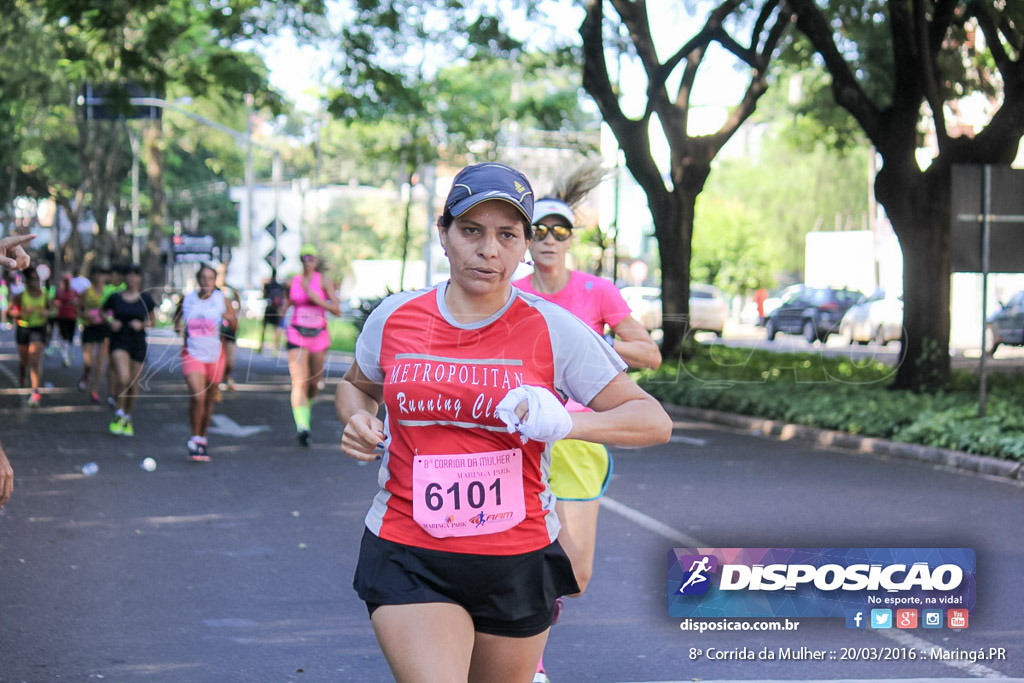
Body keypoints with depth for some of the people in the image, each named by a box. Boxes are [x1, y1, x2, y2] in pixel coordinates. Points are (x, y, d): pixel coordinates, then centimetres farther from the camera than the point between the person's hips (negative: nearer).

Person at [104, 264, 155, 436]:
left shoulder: (145, 298, 2)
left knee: (133, 384, 7)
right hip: (119, 342, -2)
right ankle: (118, 415, -2)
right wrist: (111, 322, -4)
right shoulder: (115, 298, 0)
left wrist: (142, 324, -10)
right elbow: (104, 312, 15)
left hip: (138, 343, 2)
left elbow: (152, 321, 10)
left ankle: (127, 418, 27)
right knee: (123, 379, -21)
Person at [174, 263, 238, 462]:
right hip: (192, 354, -1)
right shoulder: (187, 299, -1)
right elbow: (177, 315, 19)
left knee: (209, 400, 12)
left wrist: (229, 319, -21)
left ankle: (202, 439, 30)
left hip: (215, 356, 1)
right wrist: (177, 325, -2)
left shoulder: (222, 300, -3)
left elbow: (235, 326, 0)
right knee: (197, 397, -18)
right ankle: (195, 438, -2)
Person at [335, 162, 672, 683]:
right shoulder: (394, 318, 2)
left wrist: (565, 422, -23)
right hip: (407, 558, 0)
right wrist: (357, 421, 1)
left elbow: (655, 421, -6)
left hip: (519, 560, 0)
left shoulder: (554, 331, -4)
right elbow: (356, 385, 24)